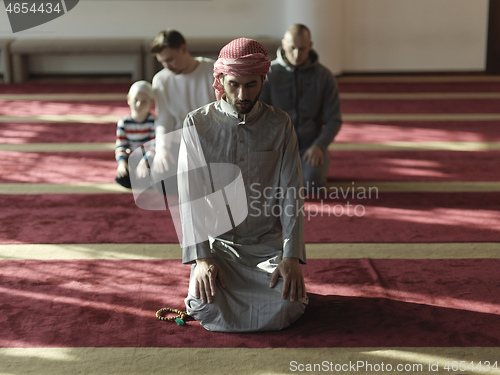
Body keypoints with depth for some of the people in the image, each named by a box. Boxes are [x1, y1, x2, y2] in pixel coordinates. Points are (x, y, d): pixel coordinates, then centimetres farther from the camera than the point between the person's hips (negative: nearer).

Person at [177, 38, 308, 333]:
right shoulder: (197, 125, -3)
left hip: (268, 242, 1)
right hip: (218, 241, 0)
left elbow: (291, 195, -3)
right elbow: (190, 197, -6)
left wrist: (292, 256, -14)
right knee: (209, 308, -25)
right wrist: (201, 258, -17)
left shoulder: (280, 125, 0)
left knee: (285, 308, -23)